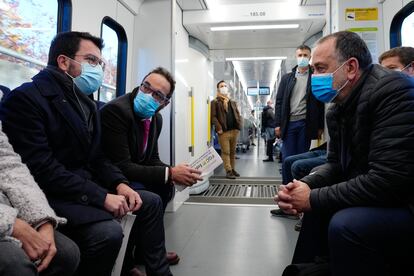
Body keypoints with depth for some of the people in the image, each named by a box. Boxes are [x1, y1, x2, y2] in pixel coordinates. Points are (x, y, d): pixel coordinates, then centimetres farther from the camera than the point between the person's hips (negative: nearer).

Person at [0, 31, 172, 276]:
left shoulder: (87, 103, 13)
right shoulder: (26, 98, -15)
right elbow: (41, 168, -23)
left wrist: (119, 183, -5)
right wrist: (101, 196, -24)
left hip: (86, 186, 9)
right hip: (50, 195, -9)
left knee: (151, 201, 6)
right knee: (109, 231, -31)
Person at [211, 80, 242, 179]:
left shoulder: (233, 102, 21)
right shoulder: (215, 102, 2)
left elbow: (238, 115, 20)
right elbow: (213, 116, -8)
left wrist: (239, 126, 5)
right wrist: (219, 128, -17)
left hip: (234, 130, 6)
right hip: (223, 131, -5)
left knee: (232, 152, 12)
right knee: (226, 152, -3)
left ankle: (233, 169, 21)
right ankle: (228, 171, 0)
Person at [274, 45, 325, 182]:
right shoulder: (287, 78, 11)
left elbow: (321, 103, 3)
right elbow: (279, 101, 7)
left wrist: (320, 126, -1)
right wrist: (278, 124, 0)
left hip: (306, 123, -1)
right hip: (289, 123, 1)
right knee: (287, 158, 2)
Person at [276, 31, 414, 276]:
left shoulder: (393, 91, -22)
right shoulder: (339, 107, 6)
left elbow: (387, 181, -29)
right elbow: (336, 165, 11)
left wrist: (314, 198, -20)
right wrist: (305, 187, -10)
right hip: (379, 199, 9)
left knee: (346, 225, -28)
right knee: (317, 208, 12)